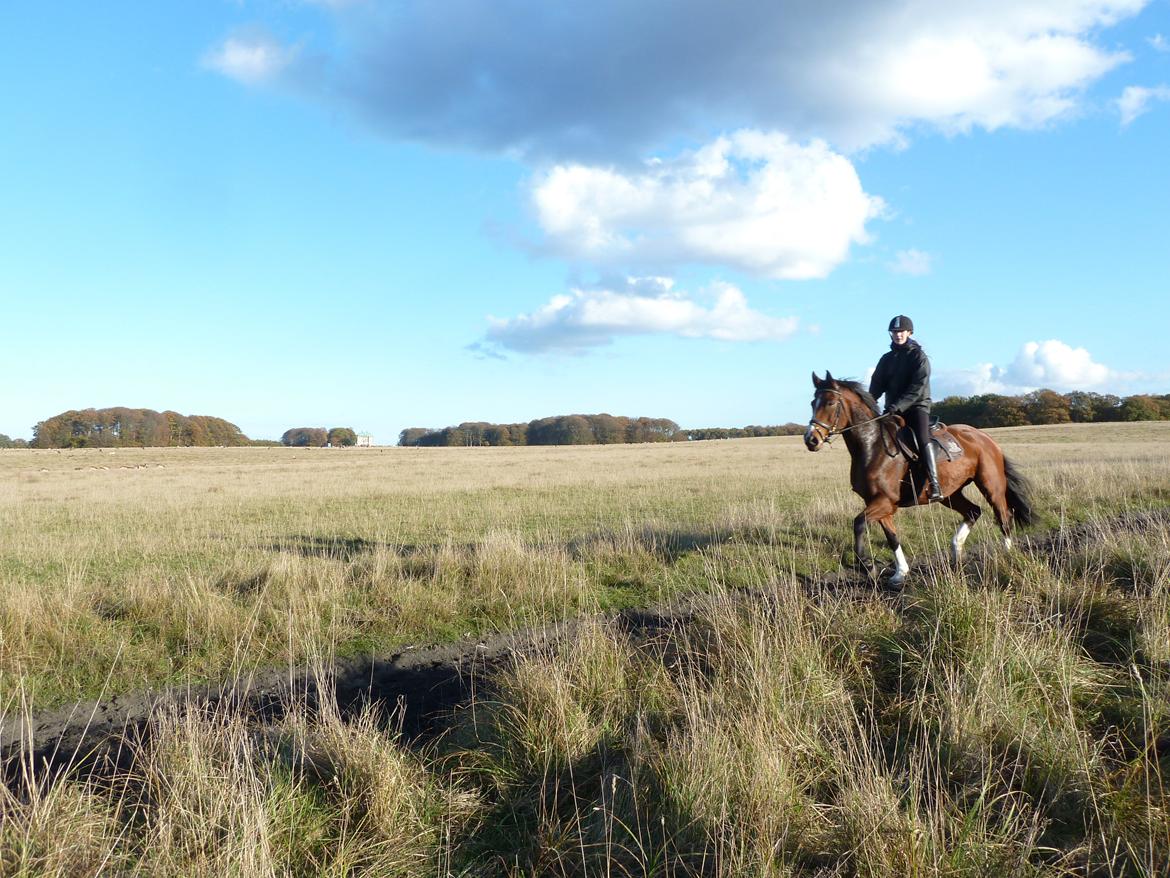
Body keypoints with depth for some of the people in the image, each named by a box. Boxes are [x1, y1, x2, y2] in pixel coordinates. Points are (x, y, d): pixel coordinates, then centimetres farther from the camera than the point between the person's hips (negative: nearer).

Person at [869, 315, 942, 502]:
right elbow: (877, 385, 8)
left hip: (917, 406, -6)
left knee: (923, 438, -27)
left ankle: (935, 486, -34)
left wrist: (897, 406, -25)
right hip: (893, 409, 6)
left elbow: (917, 388, -13)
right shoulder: (887, 359, 13)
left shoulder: (919, 356, -2)